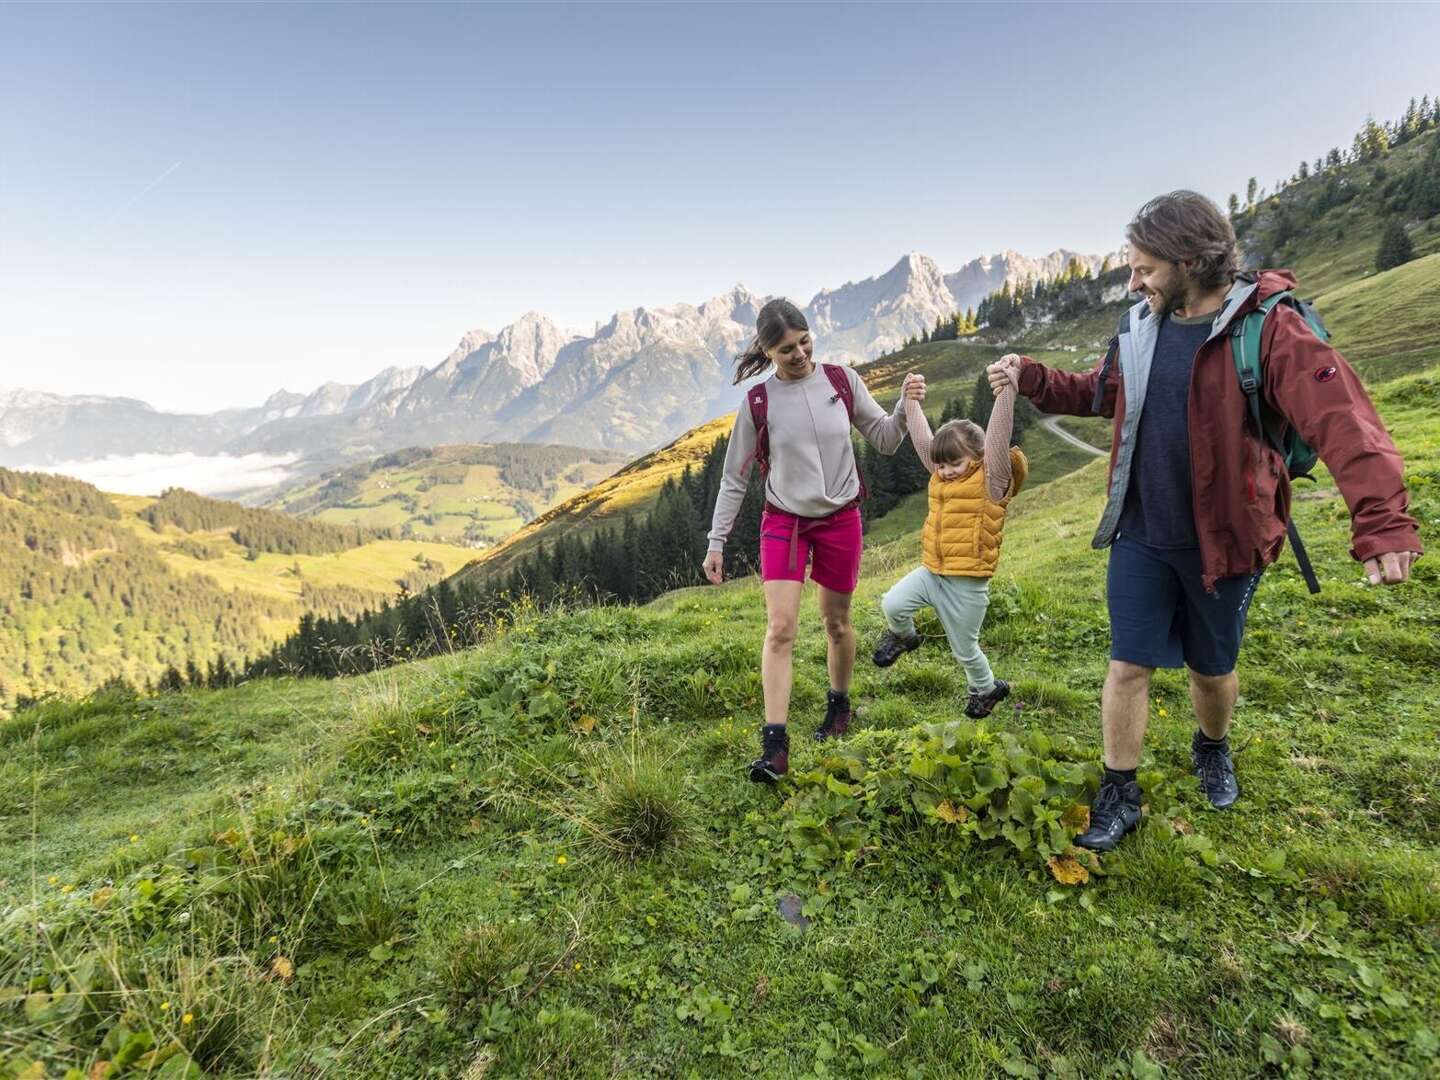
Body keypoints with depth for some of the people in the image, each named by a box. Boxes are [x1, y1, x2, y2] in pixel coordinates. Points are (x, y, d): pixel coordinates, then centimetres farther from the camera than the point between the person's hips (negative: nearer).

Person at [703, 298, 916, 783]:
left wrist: (904, 408, -15)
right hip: (784, 521, -1)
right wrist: (716, 542, -2)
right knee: (780, 627, -12)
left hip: (841, 519, 2)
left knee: (836, 622, 13)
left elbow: (884, 440, 5)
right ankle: (775, 746, -7)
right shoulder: (758, 401, -7)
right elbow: (734, 478, -1)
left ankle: (839, 705, 38)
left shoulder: (842, 380, -3)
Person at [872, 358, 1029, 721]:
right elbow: (922, 439, 11)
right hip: (932, 571, 5)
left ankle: (987, 688, 41)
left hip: (967, 583, -5)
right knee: (893, 603, -17)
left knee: (964, 649, 10)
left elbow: (998, 437, -25)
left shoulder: (991, 481, -12)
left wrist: (1006, 389, -34)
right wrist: (911, 399, 14)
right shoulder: (941, 478, 5)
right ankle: (902, 637, 18)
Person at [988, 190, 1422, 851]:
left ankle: (1213, 749, 50)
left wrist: (1382, 521, -39)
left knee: (1213, 668, 17)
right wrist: (1030, 379, 2)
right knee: (1128, 666, 5)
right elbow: (1098, 393, 18)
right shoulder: (1139, 329, 1)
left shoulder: (1269, 328, -15)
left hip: (1222, 543, -3)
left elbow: (1342, 420, -26)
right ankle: (1119, 795, 22)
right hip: (1139, 538, 3)